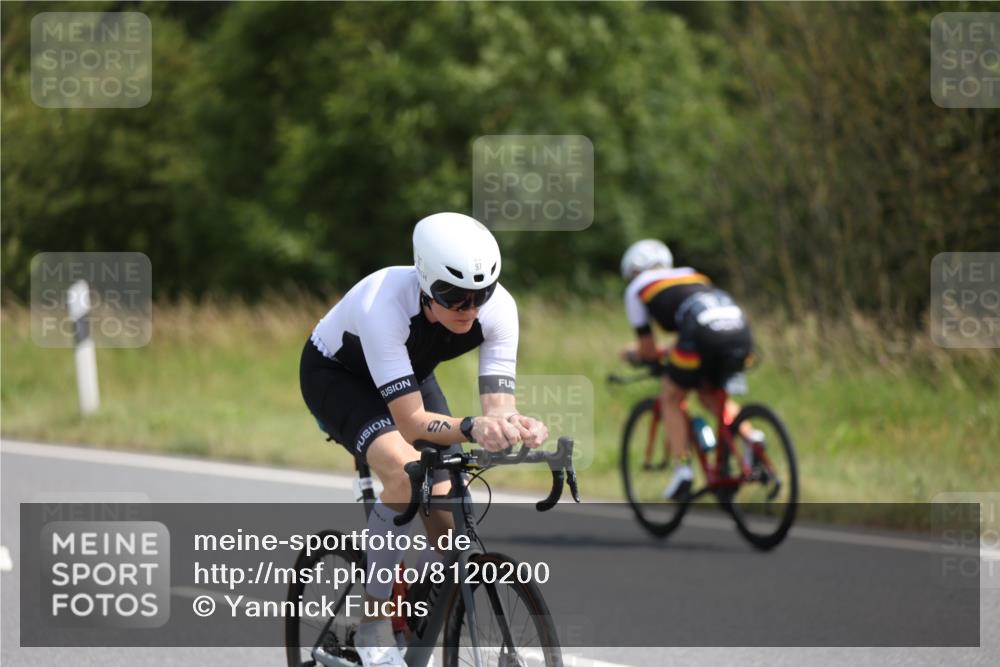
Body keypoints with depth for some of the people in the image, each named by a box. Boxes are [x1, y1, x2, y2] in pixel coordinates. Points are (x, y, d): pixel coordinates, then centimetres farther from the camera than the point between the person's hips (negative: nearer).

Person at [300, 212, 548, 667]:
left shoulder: (498, 308, -29)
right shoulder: (384, 304, -42)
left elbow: (498, 405, -29)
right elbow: (411, 420, -43)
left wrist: (515, 425, -52)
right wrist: (472, 429, -60)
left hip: (411, 373, 5)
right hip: (335, 373, -5)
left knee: (447, 514, -11)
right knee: (405, 471, -33)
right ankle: (373, 627, -20)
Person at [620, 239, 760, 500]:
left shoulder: (636, 288, 24)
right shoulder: (692, 275, 38)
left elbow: (648, 351, 24)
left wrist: (636, 355, 47)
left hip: (703, 334, -5)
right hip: (741, 332, 5)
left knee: (671, 398, 18)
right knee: (709, 393, 29)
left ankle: (682, 467, 5)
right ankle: (750, 435, 8)